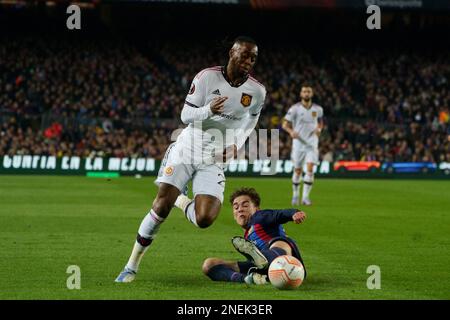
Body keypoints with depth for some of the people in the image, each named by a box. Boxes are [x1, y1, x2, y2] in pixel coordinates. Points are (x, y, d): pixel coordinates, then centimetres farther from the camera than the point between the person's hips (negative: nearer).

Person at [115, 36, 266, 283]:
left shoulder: (257, 91, -2)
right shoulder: (207, 77, -10)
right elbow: (186, 115, -10)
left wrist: (236, 144, 6)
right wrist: (209, 110, -30)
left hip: (214, 160, 2)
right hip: (187, 149, -2)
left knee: (204, 219, -18)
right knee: (161, 207, -13)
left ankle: (181, 201, 20)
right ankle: (131, 266, 2)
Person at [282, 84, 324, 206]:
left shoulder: (318, 109, 3)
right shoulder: (295, 108, -5)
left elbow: (320, 122, 20)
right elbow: (285, 124, -4)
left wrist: (319, 129, -3)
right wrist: (291, 131, -25)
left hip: (312, 143, 1)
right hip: (298, 142, -1)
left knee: (310, 169, -14)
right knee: (297, 170, 5)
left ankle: (305, 197, -11)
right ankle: (295, 195, 24)